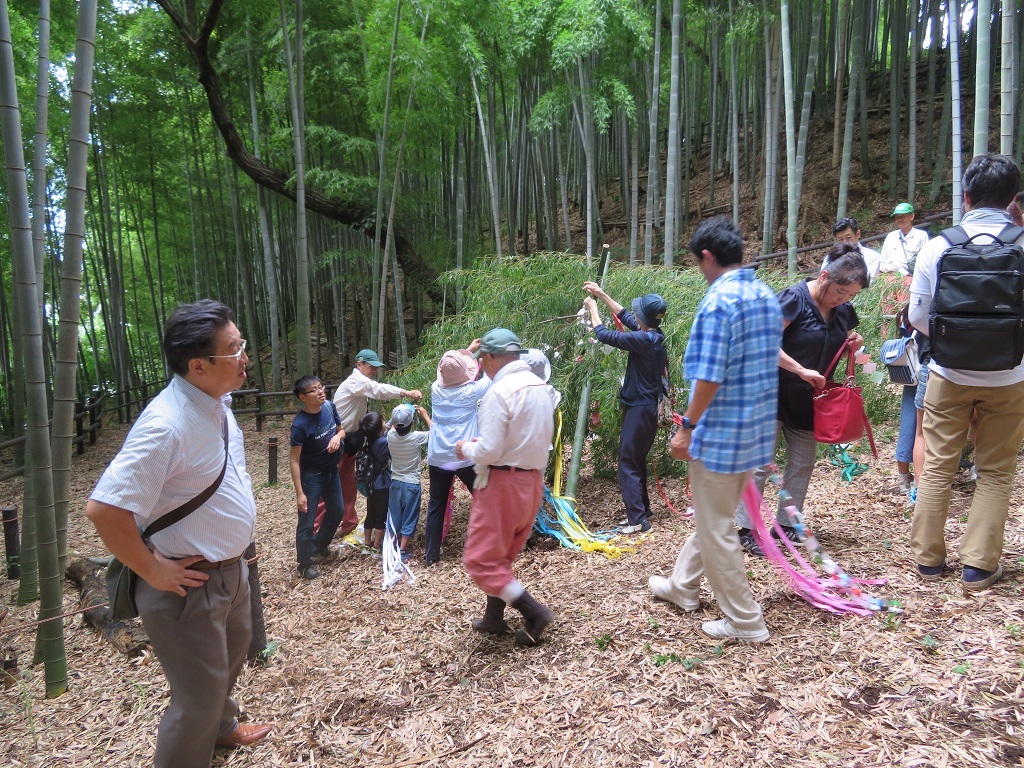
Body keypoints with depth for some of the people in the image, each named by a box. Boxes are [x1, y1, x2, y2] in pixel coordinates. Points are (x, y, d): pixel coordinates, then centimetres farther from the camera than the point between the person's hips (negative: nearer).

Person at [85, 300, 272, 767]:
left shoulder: (217, 402, -2)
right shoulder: (167, 425, -31)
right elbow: (104, 509, -33)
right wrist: (153, 572, -22)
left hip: (230, 568, 9)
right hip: (191, 583, -9)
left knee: (230, 658, 31)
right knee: (199, 696, 9)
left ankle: (221, 728, 58)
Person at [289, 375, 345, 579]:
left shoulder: (329, 406, -10)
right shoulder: (300, 424, -27)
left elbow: (341, 430, 7)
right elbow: (294, 460, -22)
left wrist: (337, 437, -18)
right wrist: (299, 493, -22)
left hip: (331, 471, 7)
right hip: (311, 476, -7)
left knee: (337, 511, 21)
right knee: (306, 523, 4)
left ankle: (319, 547, 45)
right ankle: (305, 564, 25)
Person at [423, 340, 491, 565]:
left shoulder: (436, 389, 2)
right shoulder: (472, 391, -8)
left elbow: (447, 371, 24)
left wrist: (469, 350, 35)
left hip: (438, 459, 4)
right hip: (466, 458, -3)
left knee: (436, 507, 11)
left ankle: (431, 556, 15)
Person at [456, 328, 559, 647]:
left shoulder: (500, 392, -19)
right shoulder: (542, 387, 7)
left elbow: (489, 452, -22)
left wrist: (467, 448, -1)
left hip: (502, 483, -9)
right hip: (533, 480, 9)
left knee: (481, 560, 3)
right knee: (502, 555, 22)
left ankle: (533, 611, -1)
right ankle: (494, 618, 31)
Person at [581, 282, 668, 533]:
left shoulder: (643, 339, -22)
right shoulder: (654, 335, 5)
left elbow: (604, 335, -17)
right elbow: (625, 316, 19)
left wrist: (593, 308, 0)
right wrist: (602, 294, 21)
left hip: (639, 409, -10)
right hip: (646, 406, 10)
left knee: (628, 463, -4)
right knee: (637, 461, 18)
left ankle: (638, 519, -2)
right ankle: (641, 510, 28)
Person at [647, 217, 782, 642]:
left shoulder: (718, 301, -20)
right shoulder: (768, 296, 7)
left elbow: (710, 377, -24)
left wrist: (688, 426, -13)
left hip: (721, 433, -9)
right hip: (758, 429, 9)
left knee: (715, 530, 7)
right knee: (711, 515, 23)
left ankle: (745, 622, 19)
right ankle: (682, 585, 41)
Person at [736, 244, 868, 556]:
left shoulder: (843, 311, 5)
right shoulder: (795, 299, -17)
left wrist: (851, 343, -1)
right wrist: (802, 371, -26)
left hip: (808, 400, 8)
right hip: (774, 394, -7)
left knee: (803, 463, 12)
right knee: (760, 461, -4)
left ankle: (787, 524, 26)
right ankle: (745, 527, 4)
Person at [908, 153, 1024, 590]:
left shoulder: (937, 247, -9)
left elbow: (917, 316, -1)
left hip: (950, 375, 1)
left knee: (937, 466, 11)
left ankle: (928, 559, 20)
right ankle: (978, 566, 17)